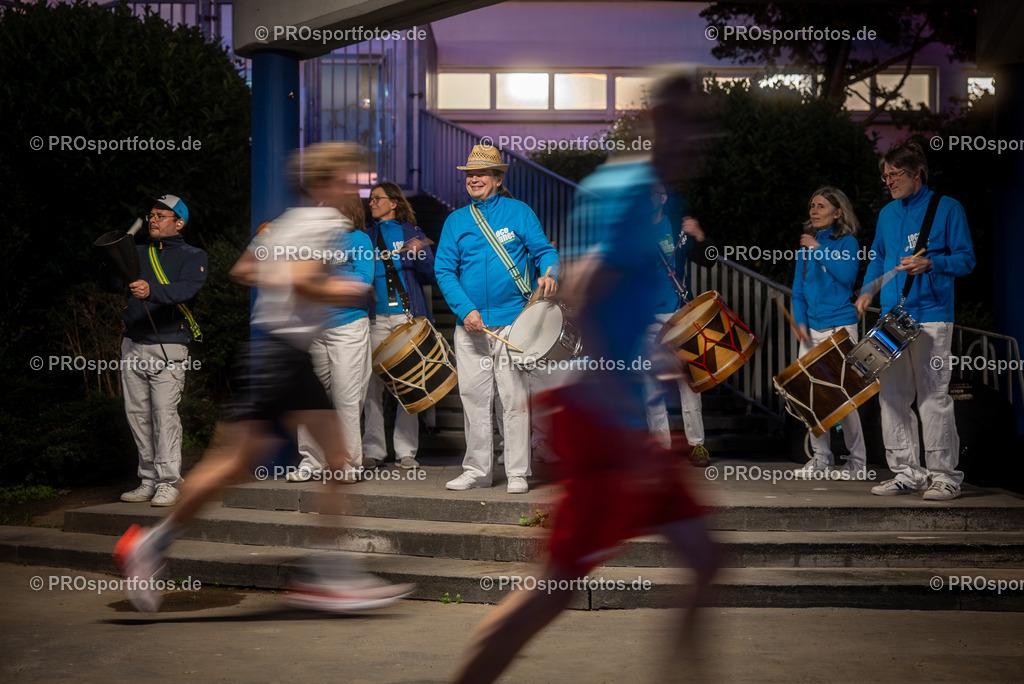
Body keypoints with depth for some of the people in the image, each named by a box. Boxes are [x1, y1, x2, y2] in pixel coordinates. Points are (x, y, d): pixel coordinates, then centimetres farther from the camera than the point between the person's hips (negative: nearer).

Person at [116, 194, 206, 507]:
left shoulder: (193, 257, 3)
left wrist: (151, 292, -34)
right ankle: (149, 481, 11)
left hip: (168, 347, -5)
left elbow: (188, 289, -17)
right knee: (137, 412, 4)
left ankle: (168, 483, -11)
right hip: (132, 346, 5)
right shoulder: (137, 254, 18)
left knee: (165, 412, -13)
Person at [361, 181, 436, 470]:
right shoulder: (366, 237, 15)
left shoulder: (412, 233, 9)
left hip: (408, 316, -2)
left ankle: (406, 451, 3)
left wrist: (418, 255, -15)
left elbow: (430, 276, 3)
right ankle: (373, 450, 2)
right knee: (373, 382, -3)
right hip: (376, 318, 2)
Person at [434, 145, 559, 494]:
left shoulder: (519, 212, 5)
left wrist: (548, 273, -21)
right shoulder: (456, 221, 12)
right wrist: (465, 309, -8)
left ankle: (518, 473, 2)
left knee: (515, 398, -5)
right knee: (473, 397, 6)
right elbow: (443, 269, 6)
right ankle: (477, 469, 16)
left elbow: (544, 250, 3)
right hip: (470, 322, 3)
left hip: (511, 319, -3)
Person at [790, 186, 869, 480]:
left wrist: (818, 250, -15)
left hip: (839, 327, -6)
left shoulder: (847, 242, -1)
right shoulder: (806, 246, 13)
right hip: (811, 330, 6)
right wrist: (800, 322, 0)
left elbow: (847, 274, -18)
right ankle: (821, 458, 14)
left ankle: (858, 461, 1)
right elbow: (798, 290, 14)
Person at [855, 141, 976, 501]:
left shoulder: (947, 208, -1)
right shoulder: (887, 213, 17)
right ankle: (907, 472, 13)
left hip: (931, 317, -6)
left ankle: (945, 475, 0)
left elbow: (966, 259, -3)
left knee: (933, 396, -7)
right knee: (892, 396, 5)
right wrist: (868, 290, 8)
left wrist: (931, 264, -20)